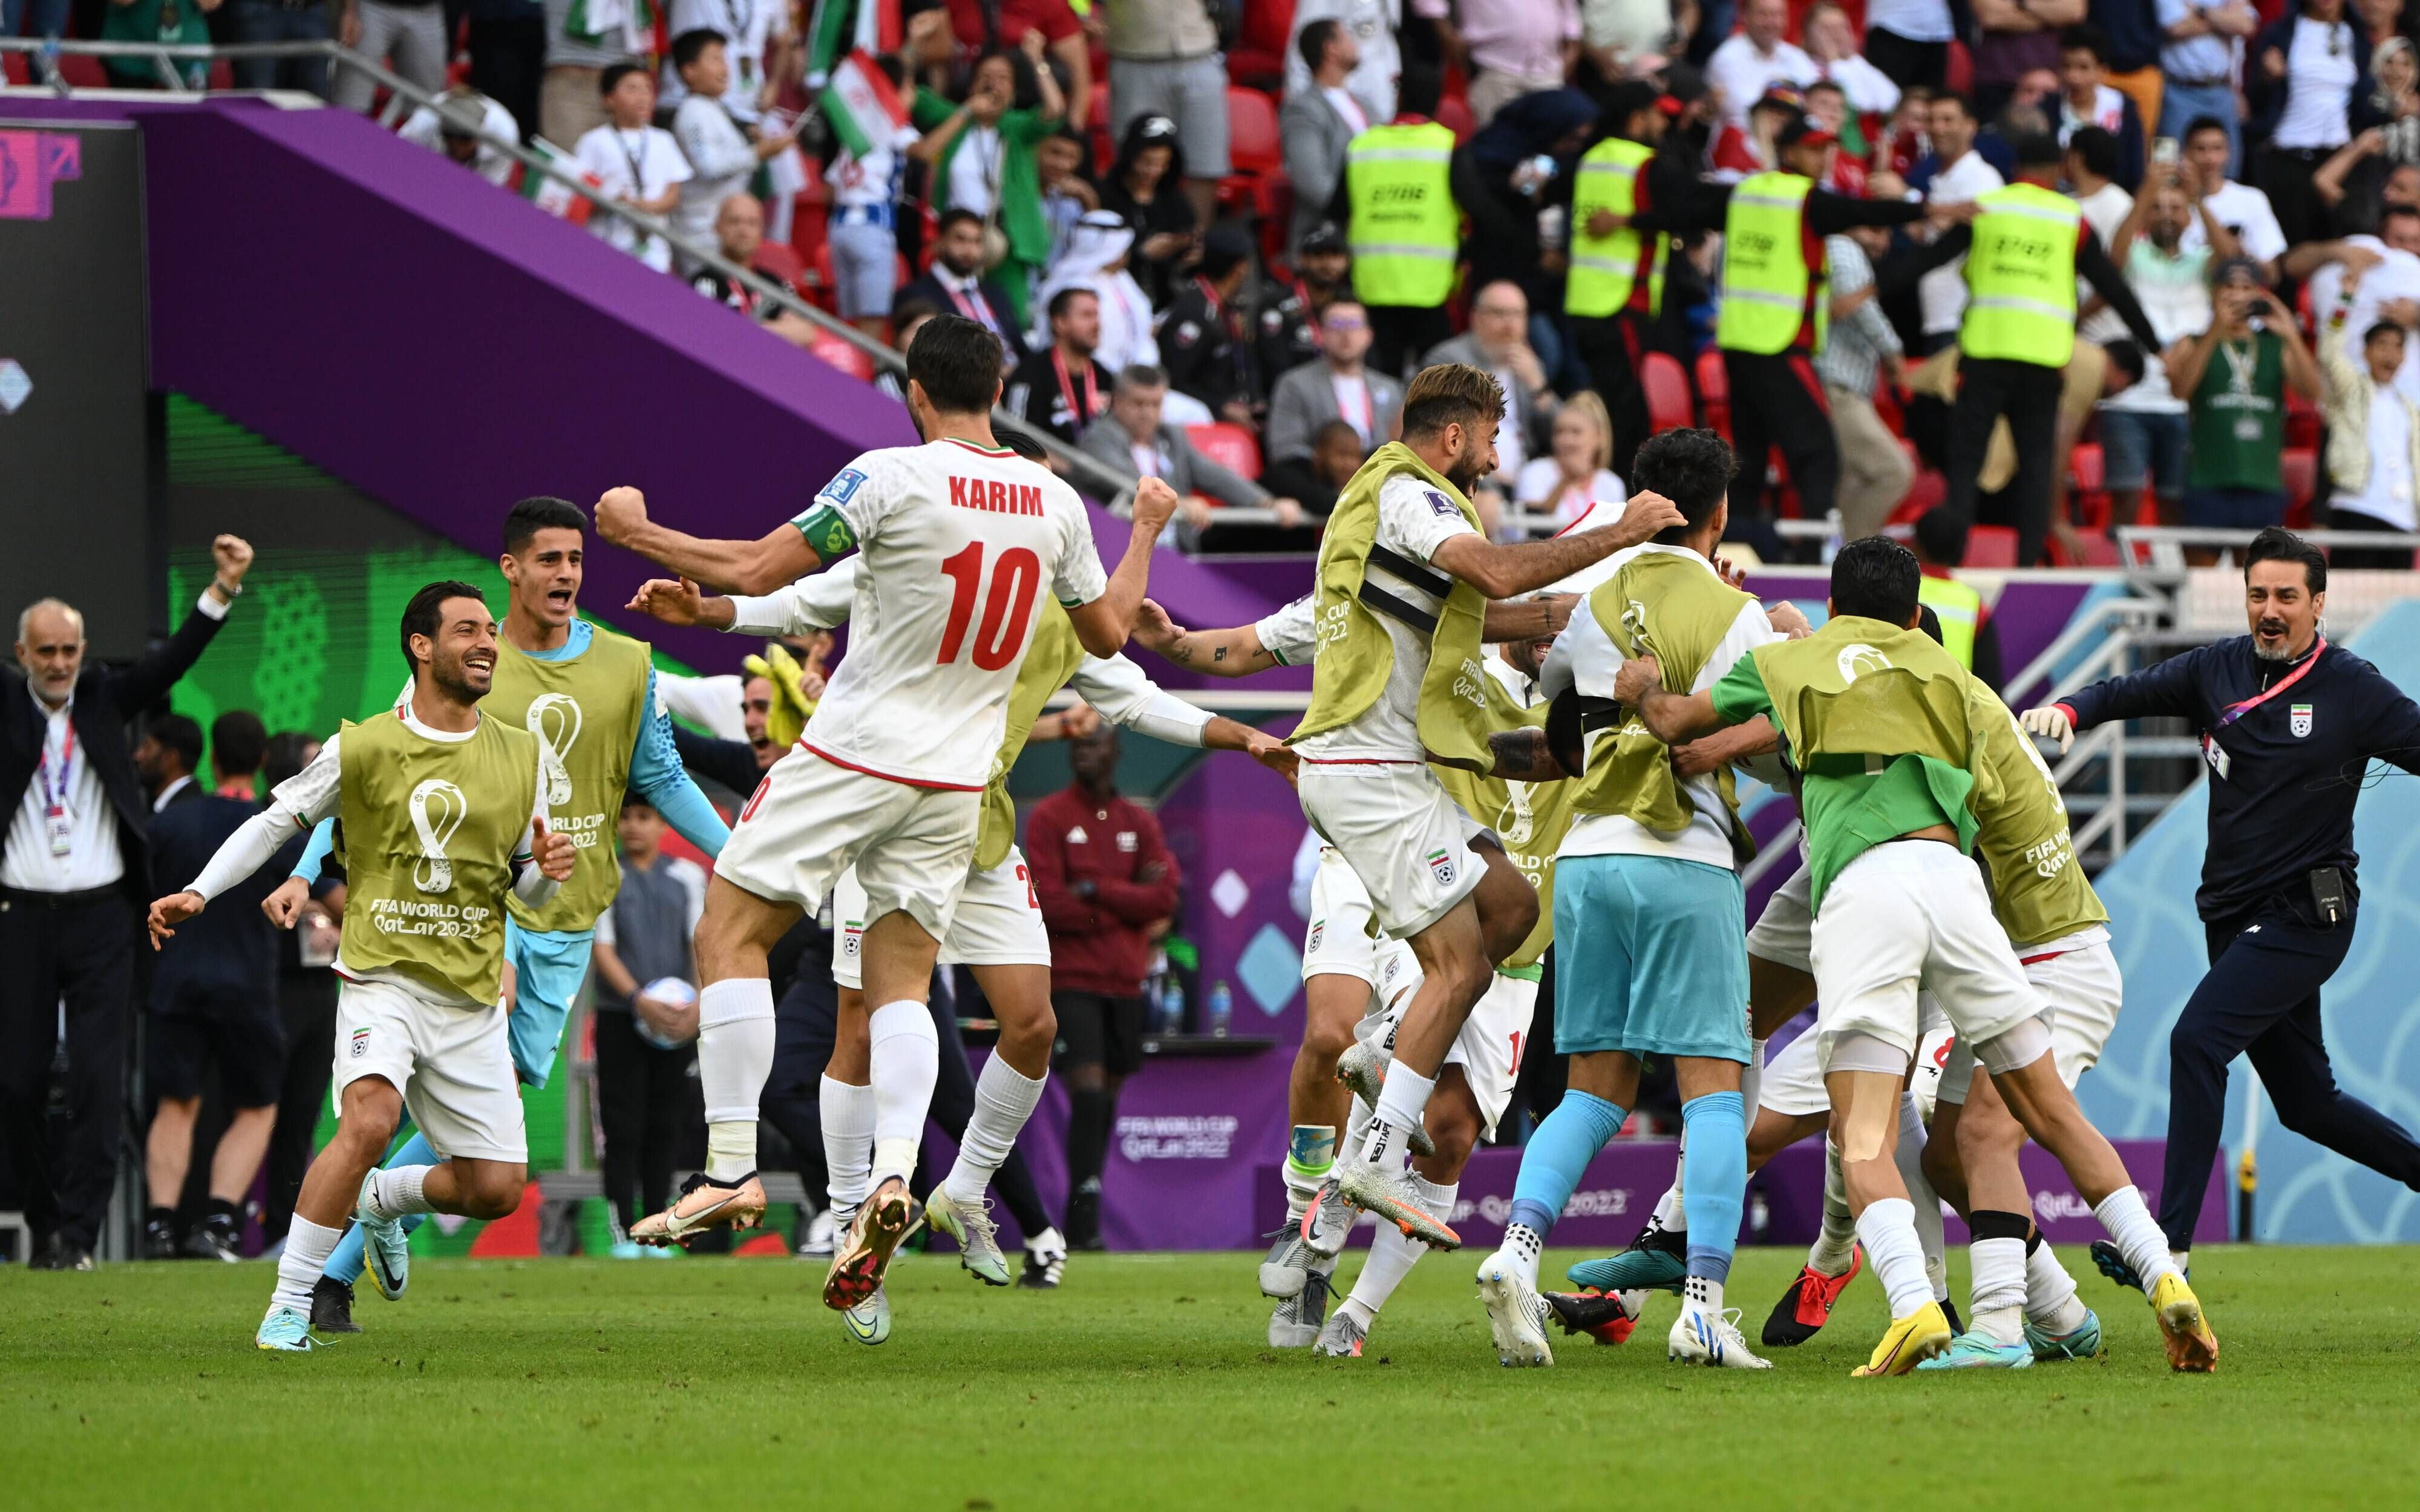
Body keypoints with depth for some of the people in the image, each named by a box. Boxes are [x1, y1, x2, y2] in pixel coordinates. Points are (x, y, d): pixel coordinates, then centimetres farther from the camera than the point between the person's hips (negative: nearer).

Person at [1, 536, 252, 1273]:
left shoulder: (103, 699, 8)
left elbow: (173, 660, 1)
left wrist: (224, 588, -12)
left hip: (100, 916, 0)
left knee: (98, 1078, -8)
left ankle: (78, 1230, -6)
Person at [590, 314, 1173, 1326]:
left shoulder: (892, 477, -13)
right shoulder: (1056, 504, 4)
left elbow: (757, 572, -12)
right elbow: (1108, 632, 19)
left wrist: (639, 534, 2)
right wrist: (1147, 530, 37)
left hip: (854, 752, -5)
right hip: (954, 782, 6)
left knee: (730, 932, 3)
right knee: (900, 981, 9)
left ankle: (731, 1168, -4)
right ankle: (894, 1175, -16)